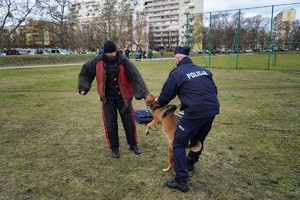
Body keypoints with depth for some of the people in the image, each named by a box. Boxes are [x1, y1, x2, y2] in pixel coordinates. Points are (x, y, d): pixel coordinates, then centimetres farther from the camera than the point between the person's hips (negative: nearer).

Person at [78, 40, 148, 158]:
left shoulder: (123, 61, -13)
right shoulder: (98, 62, -8)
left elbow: (135, 77, -17)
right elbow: (85, 72, 6)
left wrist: (142, 93, -24)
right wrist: (83, 87, -3)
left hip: (123, 96, 0)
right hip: (108, 98, 1)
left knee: (129, 122, 9)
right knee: (110, 124, 6)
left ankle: (133, 145, 30)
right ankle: (114, 148, 25)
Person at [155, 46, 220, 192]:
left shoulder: (176, 73, -2)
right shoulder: (203, 70, 16)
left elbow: (165, 96, 3)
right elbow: (214, 90, 19)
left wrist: (158, 101, 24)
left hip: (196, 112, -7)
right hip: (213, 110, 7)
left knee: (179, 144, 6)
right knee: (198, 139, 27)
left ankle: (181, 182, 7)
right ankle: (190, 163, 50)